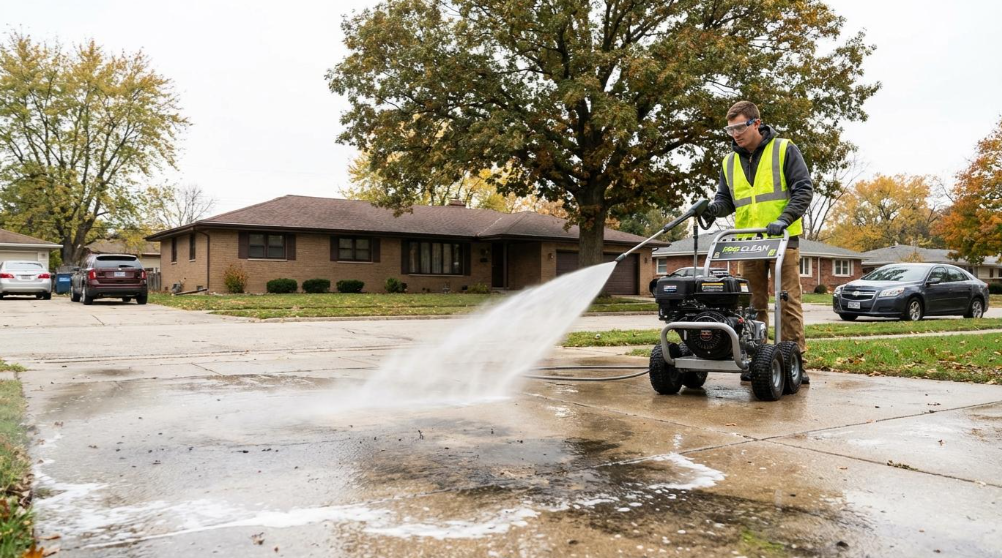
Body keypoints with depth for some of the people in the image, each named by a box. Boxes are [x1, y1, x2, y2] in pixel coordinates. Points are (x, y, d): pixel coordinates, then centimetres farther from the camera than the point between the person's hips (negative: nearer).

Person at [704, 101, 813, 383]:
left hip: (783, 239, -4)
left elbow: (804, 189, -5)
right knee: (755, 304, 7)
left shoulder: (784, 150, -1)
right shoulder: (729, 162, 13)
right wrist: (714, 207, -9)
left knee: (789, 300, -3)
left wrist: (784, 219, -19)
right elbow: (726, 200, 15)